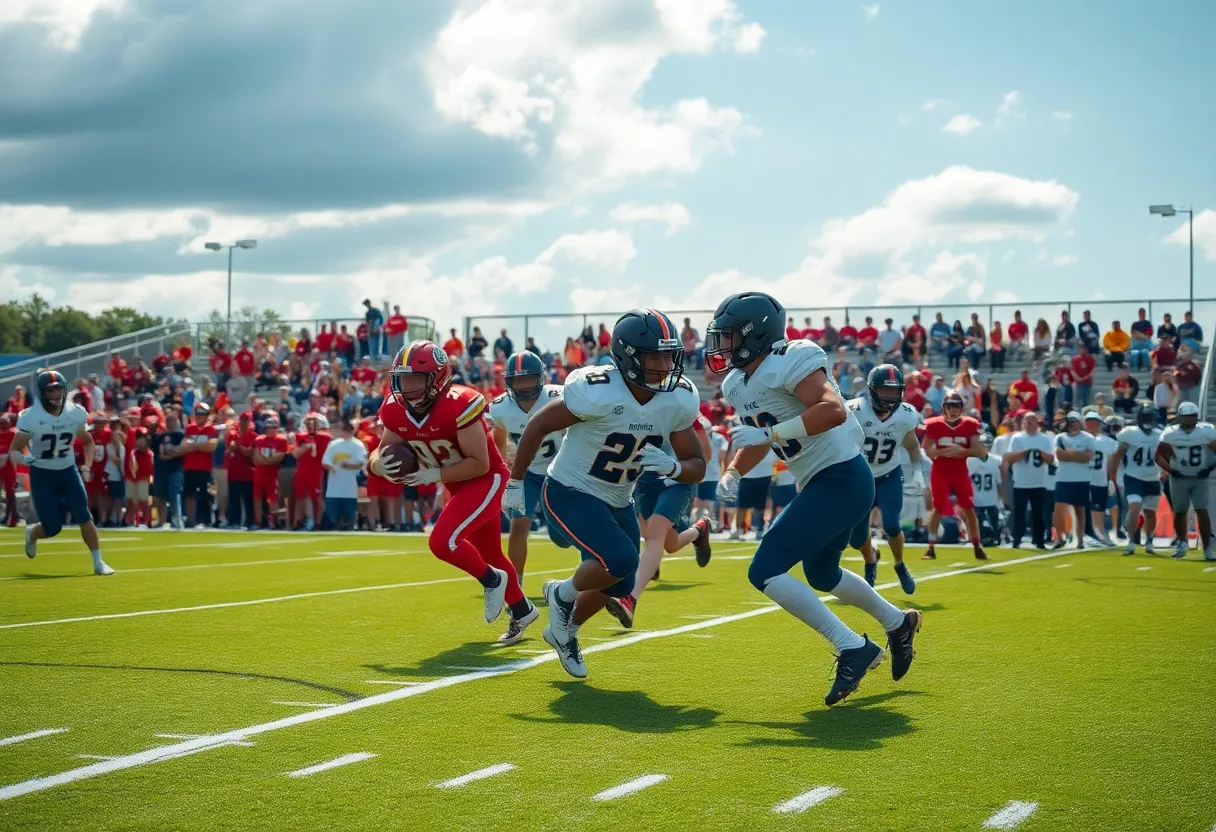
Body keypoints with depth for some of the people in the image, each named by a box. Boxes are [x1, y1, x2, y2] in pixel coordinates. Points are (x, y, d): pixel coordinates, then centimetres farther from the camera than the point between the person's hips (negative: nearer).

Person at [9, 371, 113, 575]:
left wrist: (87, 466, -3)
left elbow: (88, 442, 12)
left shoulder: (76, 414, -7)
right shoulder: (30, 418, -18)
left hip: (68, 470, 3)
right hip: (42, 474, -3)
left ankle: (98, 563, -1)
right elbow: (13, 450, -14)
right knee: (53, 528, -3)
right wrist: (21, 458, -37)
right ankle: (31, 533, 33)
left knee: (84, 517, -9)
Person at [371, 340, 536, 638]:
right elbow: (382, 454, -1)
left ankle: (492, 581, 2)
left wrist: (434, 474, -31)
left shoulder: (460, 406, -31)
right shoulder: (397, 411, -10)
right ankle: (522, 611, 44)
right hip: (457, 487, 8)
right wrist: (380, 464, -25)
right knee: (489, 555, 22)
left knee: (443, 541, -24)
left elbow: (479, 464, -28)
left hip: (486, 480, -8)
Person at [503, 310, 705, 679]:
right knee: (619, 560, -27)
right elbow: (538, 425, -15)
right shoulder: (596, 392, -29)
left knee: (617, 586, 17)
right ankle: (563, 595, 5)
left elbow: (697, 467, -3)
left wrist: (671, 466, -27)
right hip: (568, 494, -7)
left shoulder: (679, 401, -12)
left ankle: (564, 630, 47)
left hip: (617, 502, 7)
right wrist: (515, 484, -7)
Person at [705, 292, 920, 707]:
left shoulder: (789, 362, -20)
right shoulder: (738, 385, 9)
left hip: (841, 480, -11)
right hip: (821, 483, 11)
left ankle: (853, 648, -12)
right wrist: (732, 474, 6)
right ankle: (898, 623, 49)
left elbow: (834, 409, -33)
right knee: (822, 574, 30)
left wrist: (769, 432, -34)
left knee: (765, 571, -15)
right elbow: (757, 441, 23)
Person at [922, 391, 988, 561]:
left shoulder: (970, 425, -3)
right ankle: (931, 548, -2)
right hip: (940, 472, -2)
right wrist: (945, 451, -25)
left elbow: (979, 450, -8)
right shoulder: (934, 425, -7)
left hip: (960, 473, 2)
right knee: (938, 508, -6)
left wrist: (962, 451, -26)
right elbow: (928, 451, -8)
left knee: (969, 509, 3)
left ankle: (977, 548, 10)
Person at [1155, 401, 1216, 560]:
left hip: (1200, 478, -1)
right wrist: (1171, 470, -16)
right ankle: (1182, 543, 36)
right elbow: (1159, 456, -4)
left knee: (1202, 511, -13)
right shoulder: (1170, 434, -11)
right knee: (1179, 512, 12)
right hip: (1179, 478, 1)